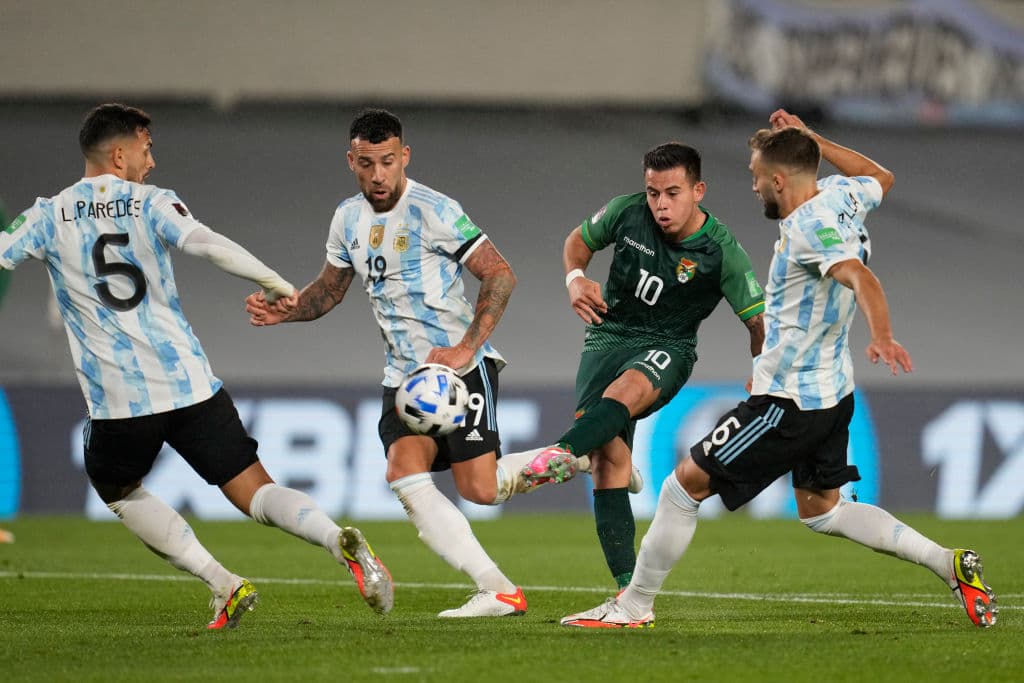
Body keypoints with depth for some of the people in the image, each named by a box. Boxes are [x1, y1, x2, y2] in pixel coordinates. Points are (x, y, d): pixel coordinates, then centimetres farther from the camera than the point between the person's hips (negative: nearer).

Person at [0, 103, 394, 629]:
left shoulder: (49, 218, 5)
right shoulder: (150, 204, 3)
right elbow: (209, 245, -12)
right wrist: (275, 283, -6)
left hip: (117, 400, 0)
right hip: (189, 382, 0)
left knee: (118, 491, 27)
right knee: (255, 493, 4)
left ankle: (223, 585, 11)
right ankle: (340, 541, -25)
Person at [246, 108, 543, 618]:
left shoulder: (434, 212, -13)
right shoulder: (349, 218, 9)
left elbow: (500, 275, -14)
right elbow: (329, 291, 22)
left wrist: (465, 349, -20)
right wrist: (283, 310, 1)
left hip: (461, 366, -6)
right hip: (404, 374, 6)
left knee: (478, 489, -15)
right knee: (404, 473, -17)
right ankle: (497, 591, -16)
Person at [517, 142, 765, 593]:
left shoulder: (722, 251, -12)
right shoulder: (627, 212, -5)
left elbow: (758, 321, -7)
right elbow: (579, 240, 15)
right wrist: (575, 278, -6)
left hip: (668, 348, -3)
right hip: (608, 337, 3)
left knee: (626, 388, -40)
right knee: (607, 456, -17)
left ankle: (559, 457, -66)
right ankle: (629, 587, -18)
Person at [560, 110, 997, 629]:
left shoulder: (809, 227, -23)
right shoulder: (841, 196, 3)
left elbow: (860, 277, -38)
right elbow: (881, 178, 26)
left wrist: (880, 336, -55)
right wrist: (812, 141, 22)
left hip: (789, 402, -10)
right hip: (832, 391, 10)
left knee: (685, 484, -1)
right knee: (820, 510, 20)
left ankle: (633, 607, 8)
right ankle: (948, 564, 10)